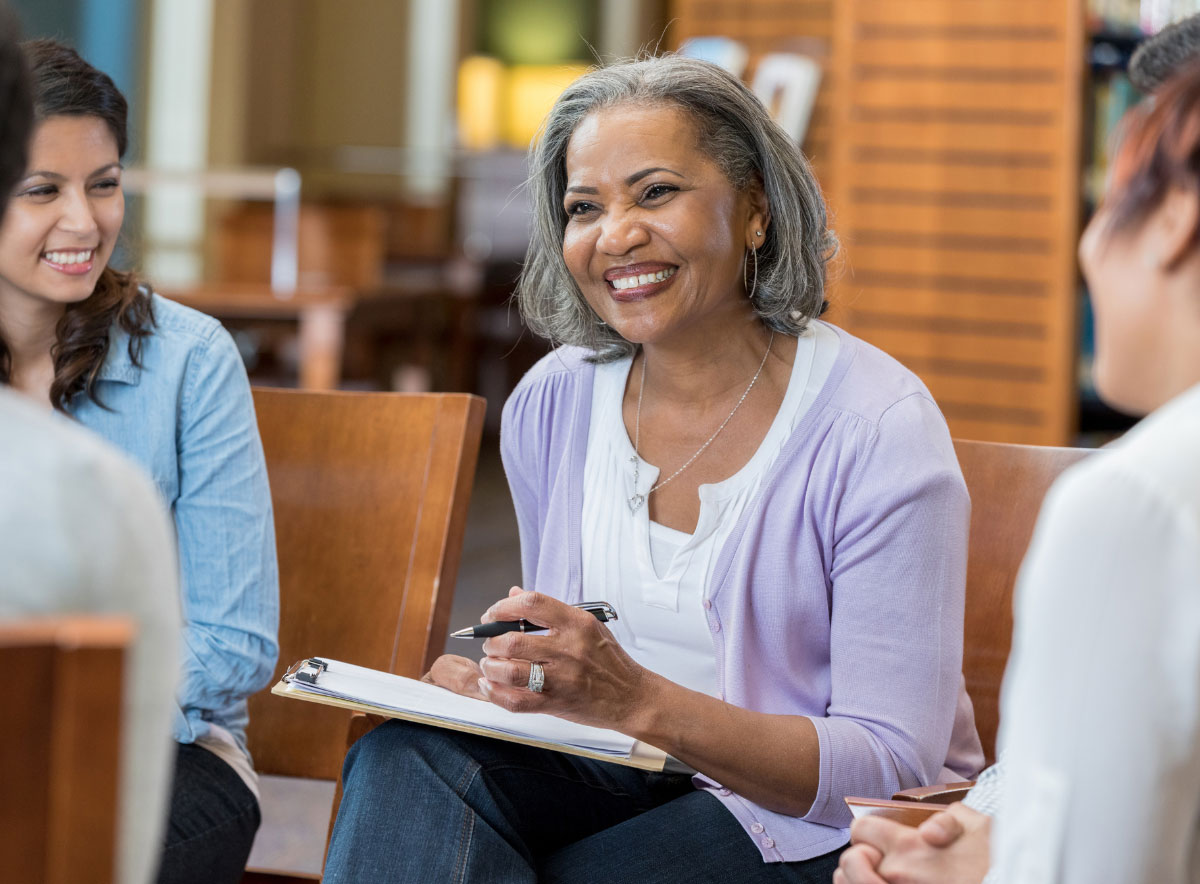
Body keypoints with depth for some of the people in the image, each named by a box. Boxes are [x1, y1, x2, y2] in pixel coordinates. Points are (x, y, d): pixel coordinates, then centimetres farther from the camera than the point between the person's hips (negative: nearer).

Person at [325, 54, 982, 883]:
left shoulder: (876, 430, -15)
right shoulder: (551, 403, 3)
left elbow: (895, 769, -20)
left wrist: (642, 702, -32)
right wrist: (497, 683, -11)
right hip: (615, 784, 5)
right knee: (407, 757, -24)